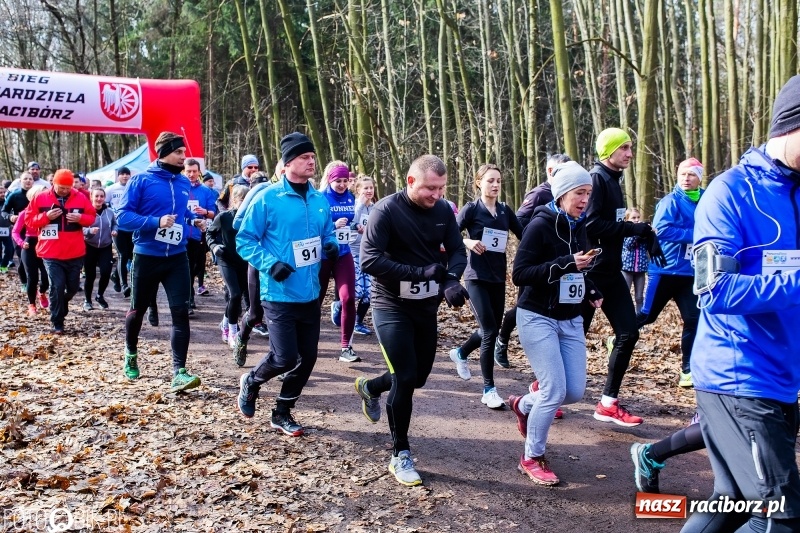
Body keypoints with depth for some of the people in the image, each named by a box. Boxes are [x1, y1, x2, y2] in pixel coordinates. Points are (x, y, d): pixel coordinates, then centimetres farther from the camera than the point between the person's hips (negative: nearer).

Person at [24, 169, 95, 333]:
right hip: (51, 253, -2)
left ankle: (61, 307, 43)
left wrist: (80, 218, -15)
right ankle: (57, 323, 4)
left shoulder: (80, 198, 1)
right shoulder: (40, 198, -2)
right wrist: (46, 216, -18)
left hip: (75, 253, 2)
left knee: (73, 287, 12)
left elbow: (92, 217, 7)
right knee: (57, 287, -6)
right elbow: (29, 220, 0)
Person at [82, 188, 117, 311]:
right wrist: (89, 231, -32)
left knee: (106, 272, -10)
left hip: (106, 247, 2)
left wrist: (114, 231, -5)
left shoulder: (110, 211, -2)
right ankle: (87, 300, 24)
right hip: (90, 247, -2)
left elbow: (115, 224, 15)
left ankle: (100, 296, 17)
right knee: (90, 275, 4)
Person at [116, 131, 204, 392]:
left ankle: (179, 372, -10)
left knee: (181, 312, -9)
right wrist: (156, 221, -27)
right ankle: (131, 353, 42)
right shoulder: (141, 180, -10)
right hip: (146, 257, -3)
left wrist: (193, 219, 0)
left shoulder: (184, 182, 6)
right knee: (138, 310, 15)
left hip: (177, 258, 3)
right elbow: (123, 216, -14)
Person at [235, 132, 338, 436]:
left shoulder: (320, 201, 7)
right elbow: (245, 241, -7)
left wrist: (332, 248, -3)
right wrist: (271, 264, -21)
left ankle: (282, 413, 29)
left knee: (307, 358, 9)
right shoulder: (267, 199, -10)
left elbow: (327, 235, 20)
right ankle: (251, 382, 25)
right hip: (280, 294, -6)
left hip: (310, 294, 6)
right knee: (285, 359, -9)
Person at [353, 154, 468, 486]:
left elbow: (457, 250, 0)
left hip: (426, 306, 6)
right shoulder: (387, 210, -18)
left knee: (419, 376, 14)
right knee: (405, 377, -9)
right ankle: (400, 456, 11)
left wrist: (451, 279, -22)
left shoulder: (443, 210, -2)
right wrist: (420, 272, -29)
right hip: (391, 306, -6)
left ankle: (370, 387, 46)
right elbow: (369, 260, -23)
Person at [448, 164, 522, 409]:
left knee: (491, 329, 13)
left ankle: (460, 353, 44)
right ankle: (489, 390, 0)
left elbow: (523, 235, 4)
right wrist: (468, 242, -24)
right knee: (489, 330, -11)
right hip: (477, 277, -5)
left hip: (498, 277, 6)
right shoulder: (471, 208, -5)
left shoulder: (505, 210, 8)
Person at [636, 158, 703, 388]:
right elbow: (662, 229, -22)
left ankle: (687, 369, 11)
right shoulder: (671, 201, -9)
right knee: (647, 315, 4)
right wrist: (695, 234, -24)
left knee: (694, 319, 1)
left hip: (690, 272, 4)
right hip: (665, 269, -4)